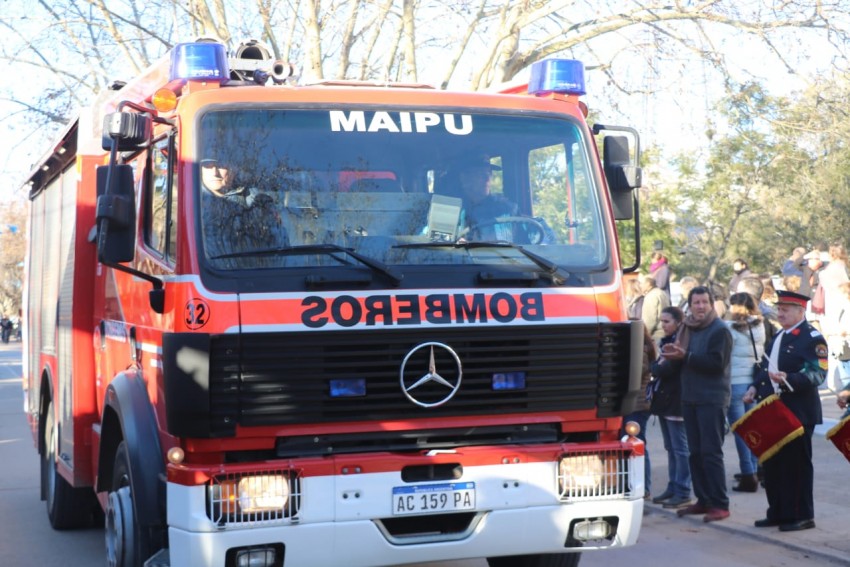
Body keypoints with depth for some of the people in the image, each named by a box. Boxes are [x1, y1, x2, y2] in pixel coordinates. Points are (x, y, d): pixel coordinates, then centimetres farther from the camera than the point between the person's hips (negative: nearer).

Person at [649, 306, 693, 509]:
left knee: (680, 449, -5)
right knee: (671, 448, 12)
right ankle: (672, 488, 18)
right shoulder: (667, 341, 17)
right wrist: (659, 366, -6)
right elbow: (658, 369, 14)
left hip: (675, 402, -9)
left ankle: (683, 493, -2)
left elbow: (664, 370, -20)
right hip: (663, 400, 9)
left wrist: (656, 366, -2)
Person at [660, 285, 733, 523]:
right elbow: (681, 361, 18)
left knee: (711, 452, -8)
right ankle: (703, 500, 18)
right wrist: (673, 355, -5)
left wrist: (686, 356, -20)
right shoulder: (687, 328, 14)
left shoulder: (720, 330, -8)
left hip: (712, 399, -7)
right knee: (695, 452, 10)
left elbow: (717, 363, -19)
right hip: (690, 398, 7)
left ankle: (720, 504, -3)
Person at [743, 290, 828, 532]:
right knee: (773, 463, 12)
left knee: (797, 464, -2)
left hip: (798, 412, -8)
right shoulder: (779, 337, 17)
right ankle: (778, 512, 22)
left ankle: (802, 516, 7)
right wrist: (755, 387, 11)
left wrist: (787, 378, -33)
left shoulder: (812, 338, -10)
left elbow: (816, 374, -20)